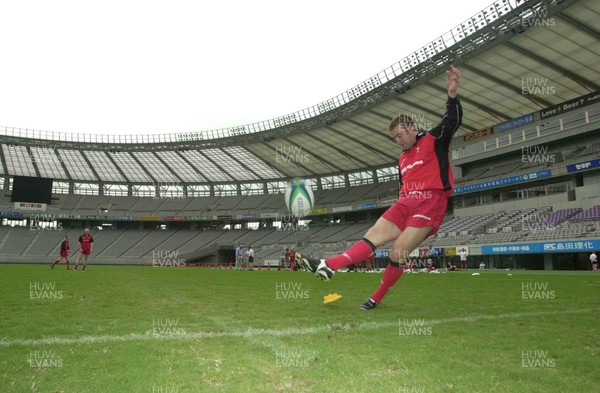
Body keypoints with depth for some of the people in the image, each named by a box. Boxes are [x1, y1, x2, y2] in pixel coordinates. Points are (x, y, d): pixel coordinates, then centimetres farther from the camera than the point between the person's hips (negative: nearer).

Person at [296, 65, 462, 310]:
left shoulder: (434, 141, 1)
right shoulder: (402, 159, 22)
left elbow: (453, 121, -14)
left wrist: (452, 95, -30)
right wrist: (400, 208, 23)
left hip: (430, 203, -7)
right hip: (406, 203, 7)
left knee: (398, 252, -12)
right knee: (374, 235, -7)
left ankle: (377, 298, 3)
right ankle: (328, 266, -18)